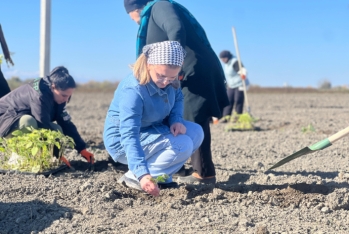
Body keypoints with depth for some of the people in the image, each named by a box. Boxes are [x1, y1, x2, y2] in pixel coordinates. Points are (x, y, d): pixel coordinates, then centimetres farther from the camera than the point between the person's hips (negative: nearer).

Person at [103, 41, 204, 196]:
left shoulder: (169, 81, -12)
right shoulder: (133, 91, -35)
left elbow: (177, 97, 11)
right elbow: (129, 136, -40)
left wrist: (176, 120, -12)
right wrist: (142, 174, -50)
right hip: (123, 144, -8)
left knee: (195, 132, -5)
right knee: (183, 145, -24)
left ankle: (160, 176, 0)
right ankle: (133, 177, -16)